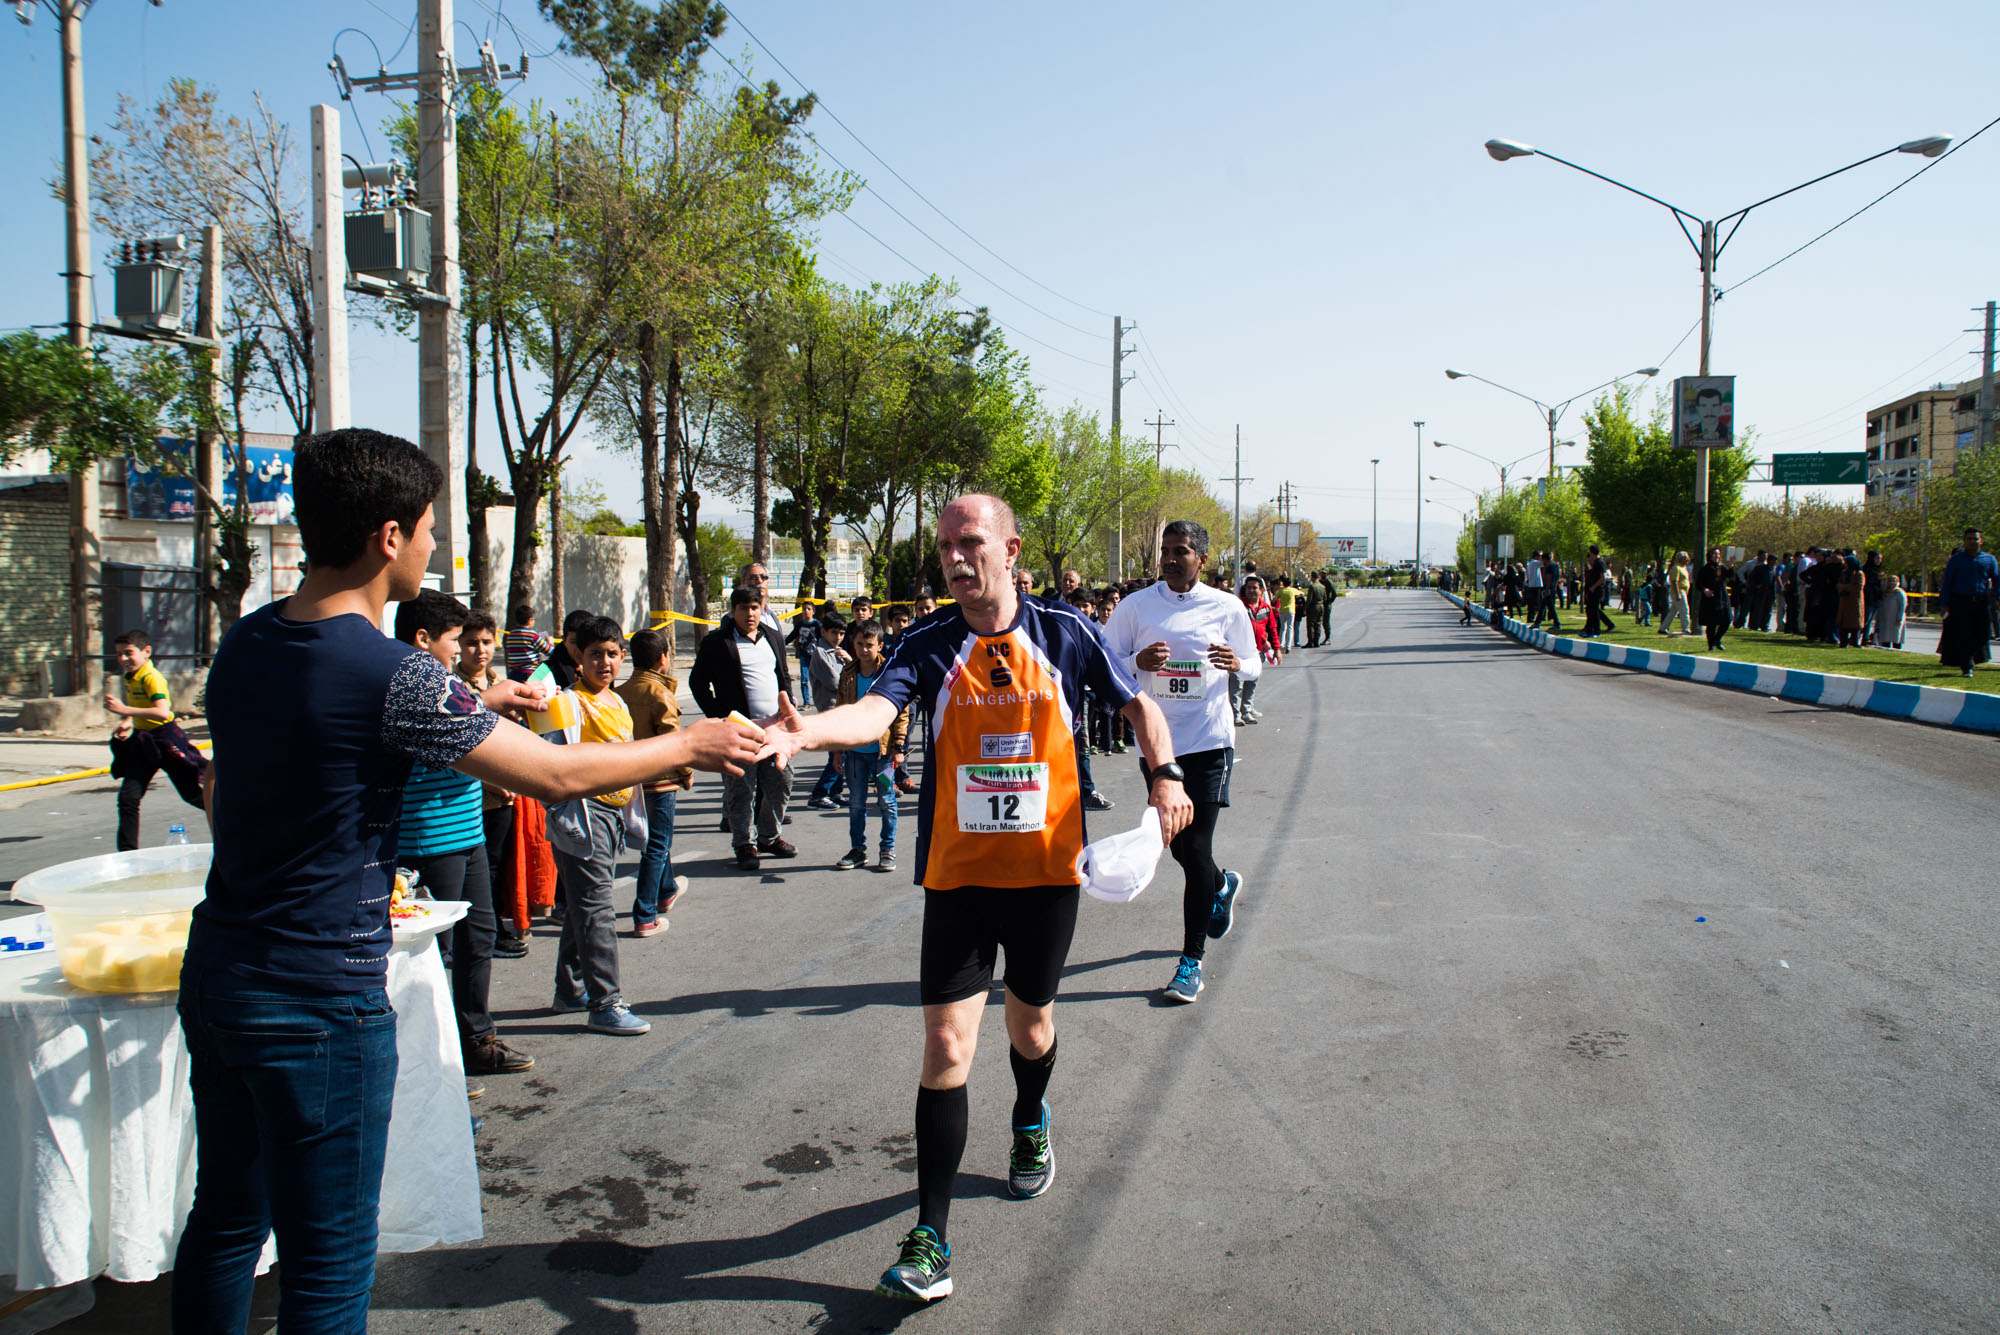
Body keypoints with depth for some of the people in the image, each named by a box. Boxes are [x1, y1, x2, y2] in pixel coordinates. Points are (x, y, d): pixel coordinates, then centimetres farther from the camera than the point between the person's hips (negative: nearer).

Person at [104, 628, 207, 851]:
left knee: (194, 794, 4)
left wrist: (124, 710, -36)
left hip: (165, 740, -8)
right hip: (142, 742, 8)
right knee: (128, 797, -1)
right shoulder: (128, 679, 8)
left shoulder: (152, 678, -20)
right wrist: (125, 723, 7)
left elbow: (162, 713, -35)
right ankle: (127, 851, 5)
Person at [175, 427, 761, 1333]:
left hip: (214, 975, 8)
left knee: (225, 1217, 22)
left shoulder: (245, 644, 3)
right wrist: (691, 745, -3)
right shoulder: (393, 674, -21)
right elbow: (556, 776, -15)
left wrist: (472, 705, 23)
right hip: (319, 1000, -8)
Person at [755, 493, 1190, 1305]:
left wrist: (1165, 773, -6)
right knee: (947, 1045, -7)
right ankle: (930, 1241, 3)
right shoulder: (929, 645, -5)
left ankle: (1030, 1124, 53)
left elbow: (1136, 702, 10)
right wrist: (806, 730, -43)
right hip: (958, 875, -1)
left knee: (1030, 1029, 18)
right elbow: (877, 709, -22)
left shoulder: (1065, 633, -2)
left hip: (1046, 872, 1)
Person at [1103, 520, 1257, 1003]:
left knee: (1196, 849, -6)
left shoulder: (1227, 608, 0)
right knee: (1178, 847, 13)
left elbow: (1254, 664, 10)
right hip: (1157, 741, 2)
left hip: (1209, 740, -2)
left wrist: (1237, 664, -14)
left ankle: (1192, 962, 6)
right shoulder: (1136, 605, 1)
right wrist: (1138, 661, -18)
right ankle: (1223, 886, 47)